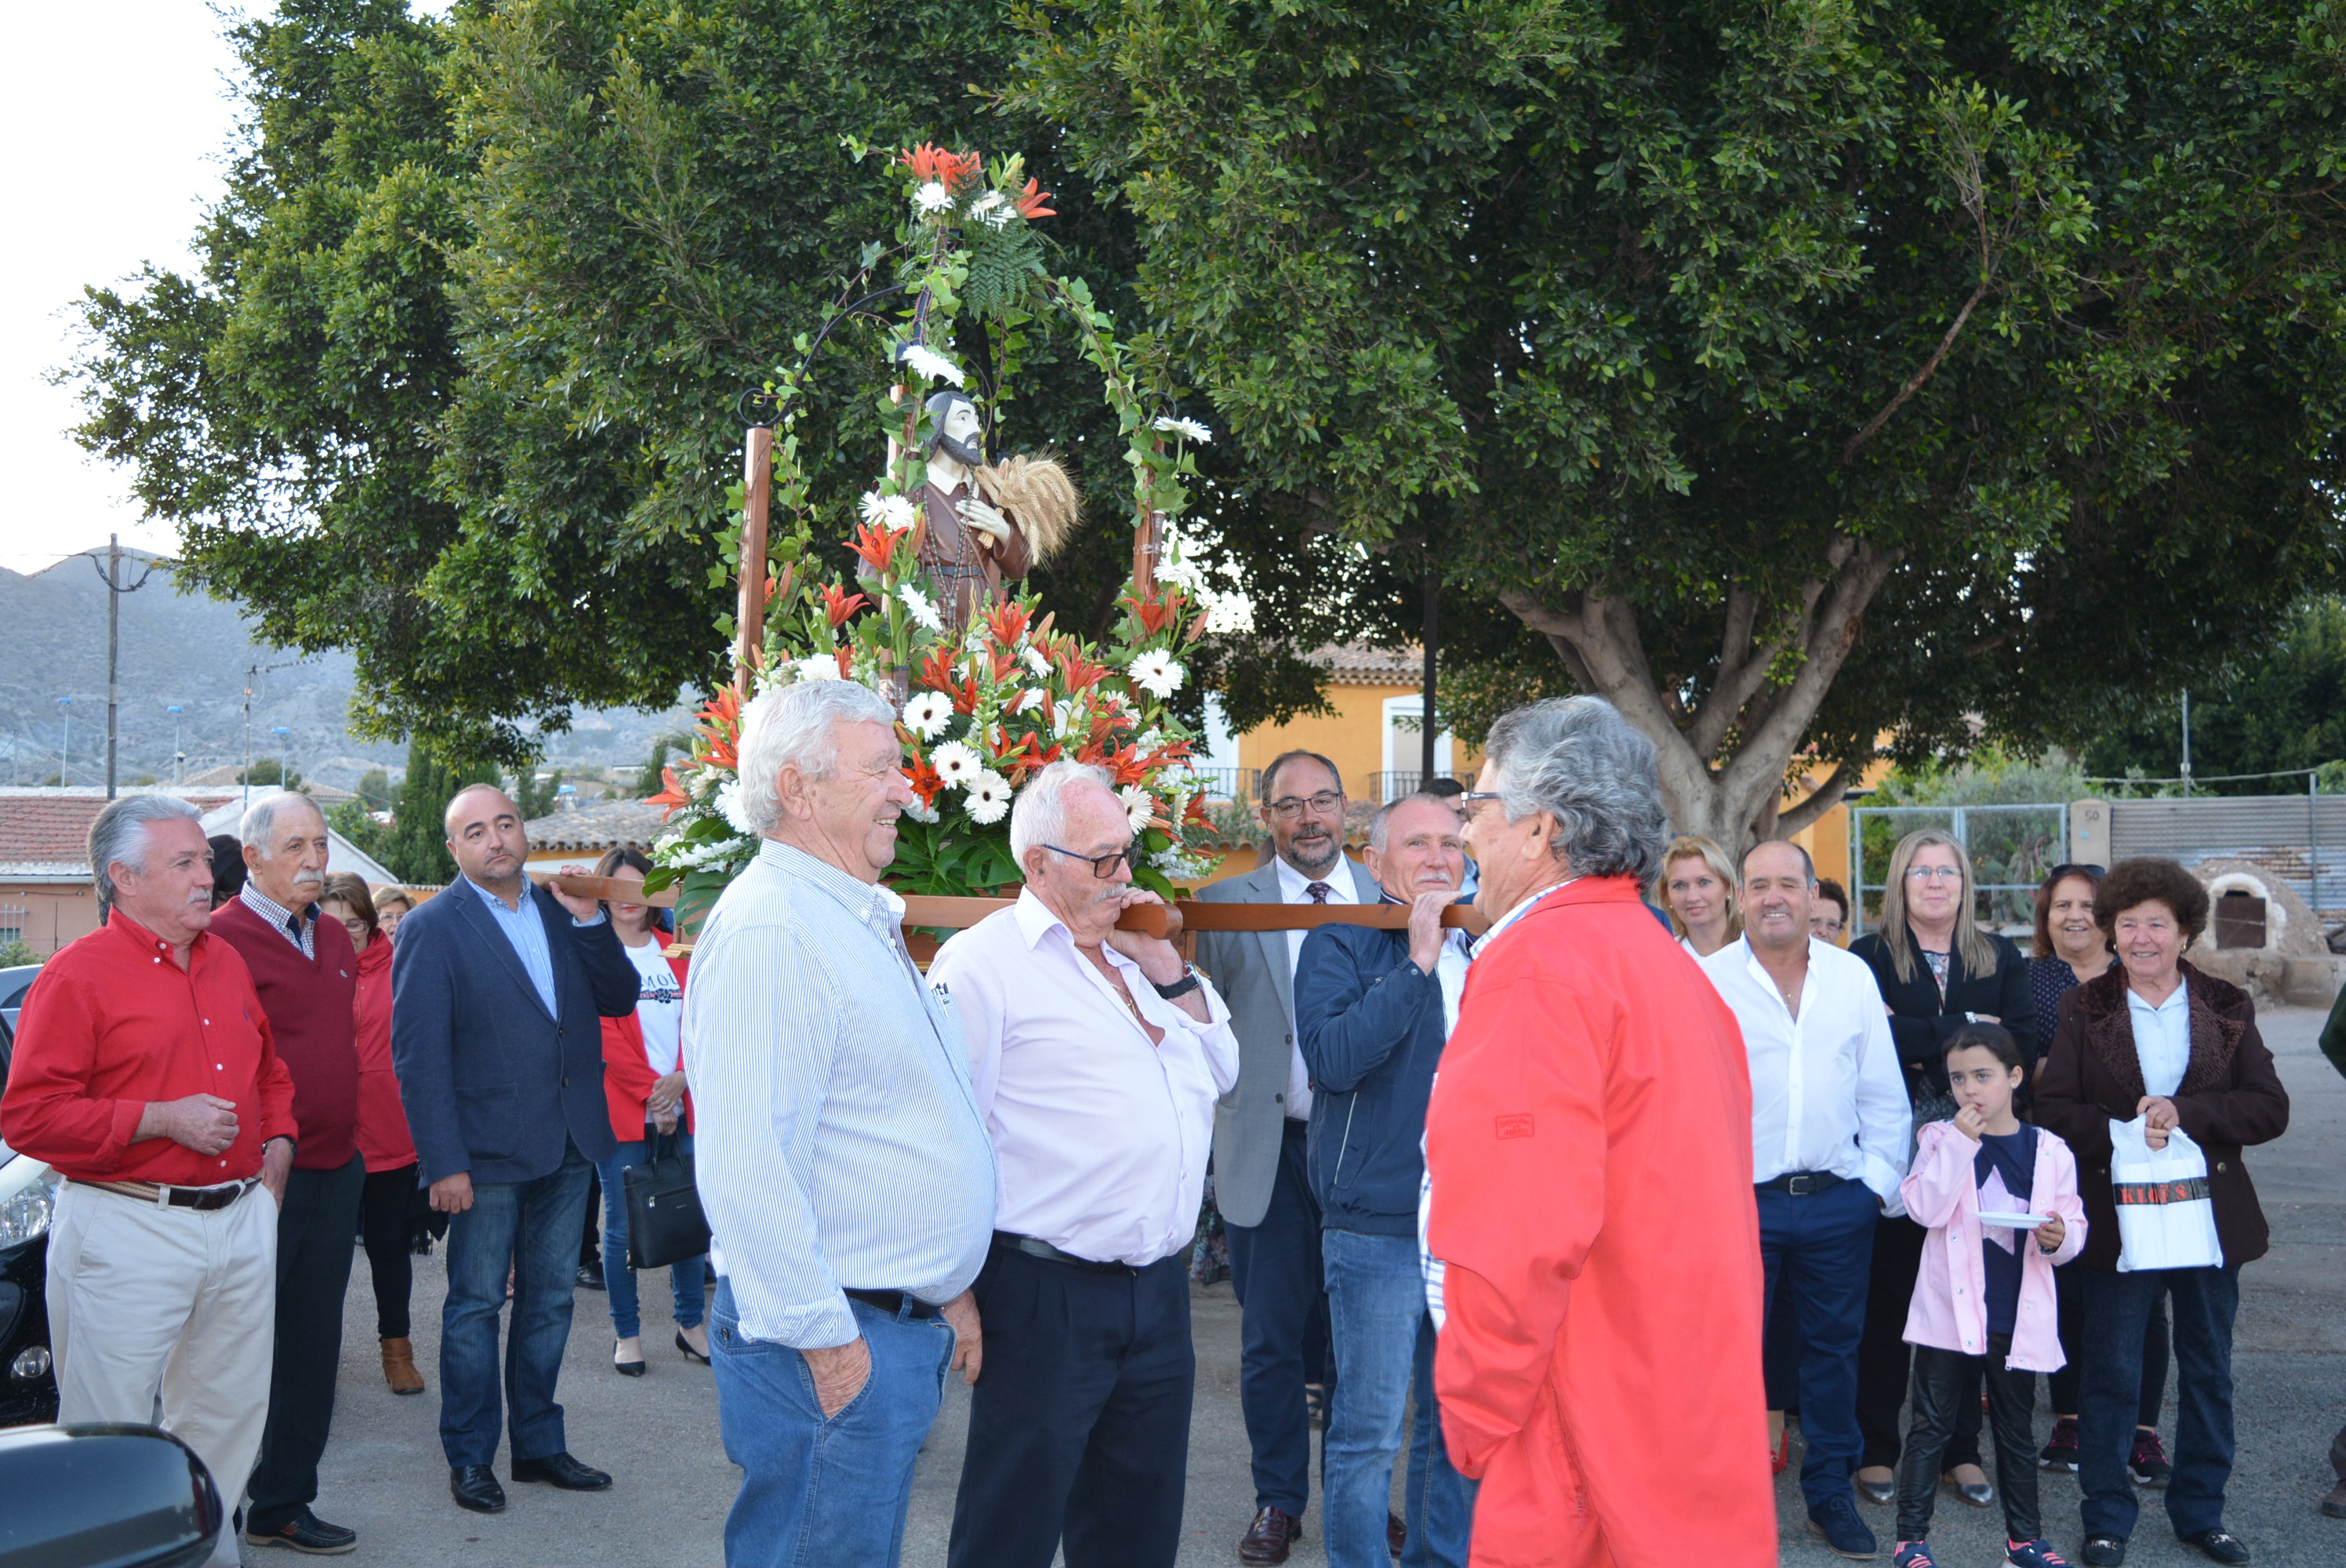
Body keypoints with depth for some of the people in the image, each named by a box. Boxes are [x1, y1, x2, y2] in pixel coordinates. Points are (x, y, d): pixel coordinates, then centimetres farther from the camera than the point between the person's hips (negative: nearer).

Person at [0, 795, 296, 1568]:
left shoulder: (229, 963, 14)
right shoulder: (79, 974, -8)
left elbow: (270, 1071, 28)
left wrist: (277, 1142, 10)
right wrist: (161, 1120, -17)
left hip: (241, 1219, 7)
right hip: (129, 1232, -6)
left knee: (229, 1414, 14)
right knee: (112, 1428, -1)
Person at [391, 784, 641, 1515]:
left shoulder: (559, 908, 7)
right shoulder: (432, 928, -8)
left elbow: (620, 999, 5)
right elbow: (418, 1055, -12)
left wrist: (589, 919, -8)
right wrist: (443, 1164, -16)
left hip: (568, 1144, 5)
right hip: (488, 1150, -5)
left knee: (551, 1300, 14)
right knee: (476, 1305, 7)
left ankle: (538, 1443, 28)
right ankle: (469, 1456, 20)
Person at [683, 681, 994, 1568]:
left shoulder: (859, 921, 16)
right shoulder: (769, 929, -18)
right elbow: (745, 1166, -25)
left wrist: (945, 1289, 21)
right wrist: (826, 1342, -22)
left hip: (901, 1322, 10)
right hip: (838, 1341, -10)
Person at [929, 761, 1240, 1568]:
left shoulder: (1133, 953, 14)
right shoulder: (982, 962, -9)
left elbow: (1219, 1072, 17)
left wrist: (1165, 967, 3)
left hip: (1159, 1291, 7)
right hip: (1045, 1299, -7)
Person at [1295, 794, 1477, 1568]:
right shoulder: (1341, 945, -3)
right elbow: (1333, 1056, -20)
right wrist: (1418, 962, -19)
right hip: (1380, 1228, -5)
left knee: (1459, 1424, 15)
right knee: (1368, 1432, 0)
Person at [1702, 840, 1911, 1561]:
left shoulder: (1853, 976, 7)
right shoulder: (1707, 981, -3)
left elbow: (1883, 1092, 10)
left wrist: (1881, 1179, 4)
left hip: (1838, 1201, 3)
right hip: (1739, 1201, -3)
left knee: (1834, 1347, 11)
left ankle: (1830, 1495, 25)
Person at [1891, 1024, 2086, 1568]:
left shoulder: (2049, 1151, 3)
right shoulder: (1940, 1138, -2)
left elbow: (2073, 1224, 6)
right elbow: (1925, 1208, -15)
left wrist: (2059, 1237, -17)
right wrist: (1960, 1142, -19)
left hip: (2017, 1316, 2)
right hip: (1949, 1311, -2)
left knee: (2017, 1429, 15)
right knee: (1931, 1425, 3)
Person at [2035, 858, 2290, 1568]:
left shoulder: (2228, 1008, 3)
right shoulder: (2083, 1010, 0)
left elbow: (2270, 1109, -5)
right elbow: (2054, 1110, -6)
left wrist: (2186, 1113, -19)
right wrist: (2122, 1132, -22)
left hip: (2210, 1216, 2)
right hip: (2117, 1217, -2)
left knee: (2209, 1372, 13)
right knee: (2112, 1375, 5)